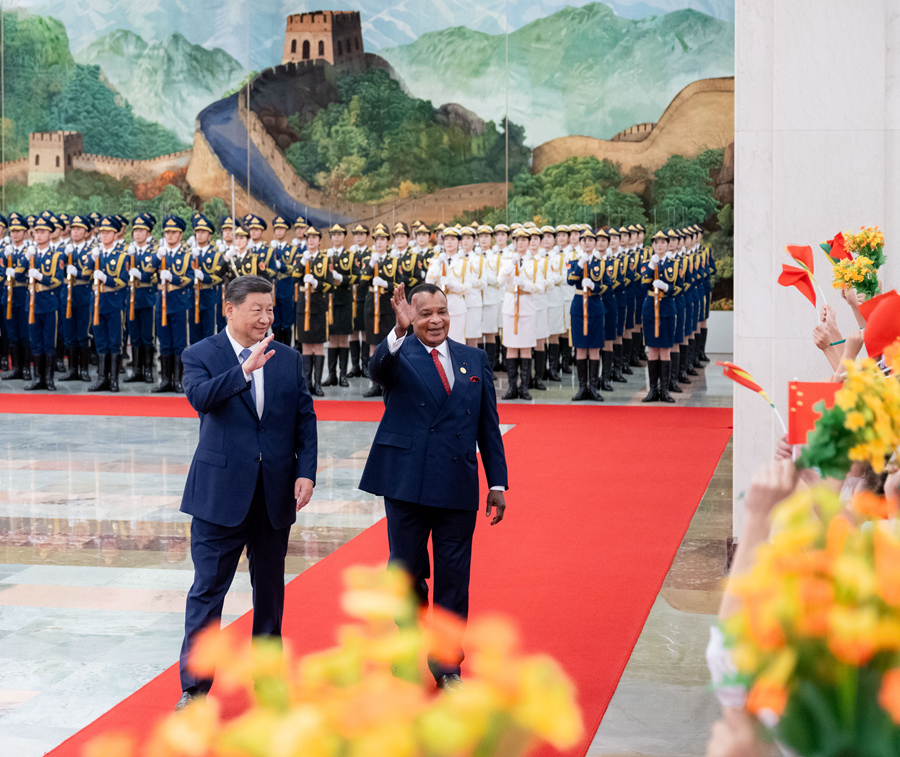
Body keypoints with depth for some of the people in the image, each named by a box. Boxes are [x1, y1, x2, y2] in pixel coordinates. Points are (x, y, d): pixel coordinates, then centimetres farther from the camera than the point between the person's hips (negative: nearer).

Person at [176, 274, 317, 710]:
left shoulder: (289, 359, 8)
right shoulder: (200, 356, -3)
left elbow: (305, 419, 7)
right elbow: (199, 397, -23)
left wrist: (306, 472, -4)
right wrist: (245, 370, -35)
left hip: (276, 492, 4)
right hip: (221, 492, -4)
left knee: (270, 588, 14)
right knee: (208, 590, -2)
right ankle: (194, 686, 6)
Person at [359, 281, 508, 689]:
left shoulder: (474, 359, 10)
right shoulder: (398, 354, 0)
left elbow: (488, 426, 12)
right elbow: (377, 369, -26)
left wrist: (497, 484, 7)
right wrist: (399, 331, -45)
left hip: (457, 486, 2)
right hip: (407, 483, -2)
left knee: (453, 577, 5)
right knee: (406, 571, 7)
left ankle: (447, 663, 18)